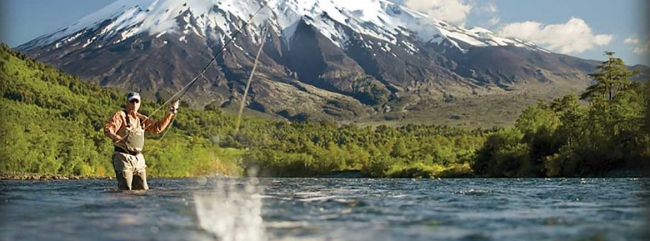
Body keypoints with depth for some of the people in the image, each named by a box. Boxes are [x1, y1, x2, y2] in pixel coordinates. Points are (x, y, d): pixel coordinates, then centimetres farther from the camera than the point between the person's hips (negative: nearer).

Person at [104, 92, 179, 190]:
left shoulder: (141, 119, 17)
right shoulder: (120, 115, -2)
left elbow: (157, 127, 19)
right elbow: (108, 129, -15)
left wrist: (171, 112, 13)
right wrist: (115, 136, -37)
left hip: (138, 159, 6)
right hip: (123, 157, -6)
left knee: (143, 190, 7)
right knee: (125, 190, -10)